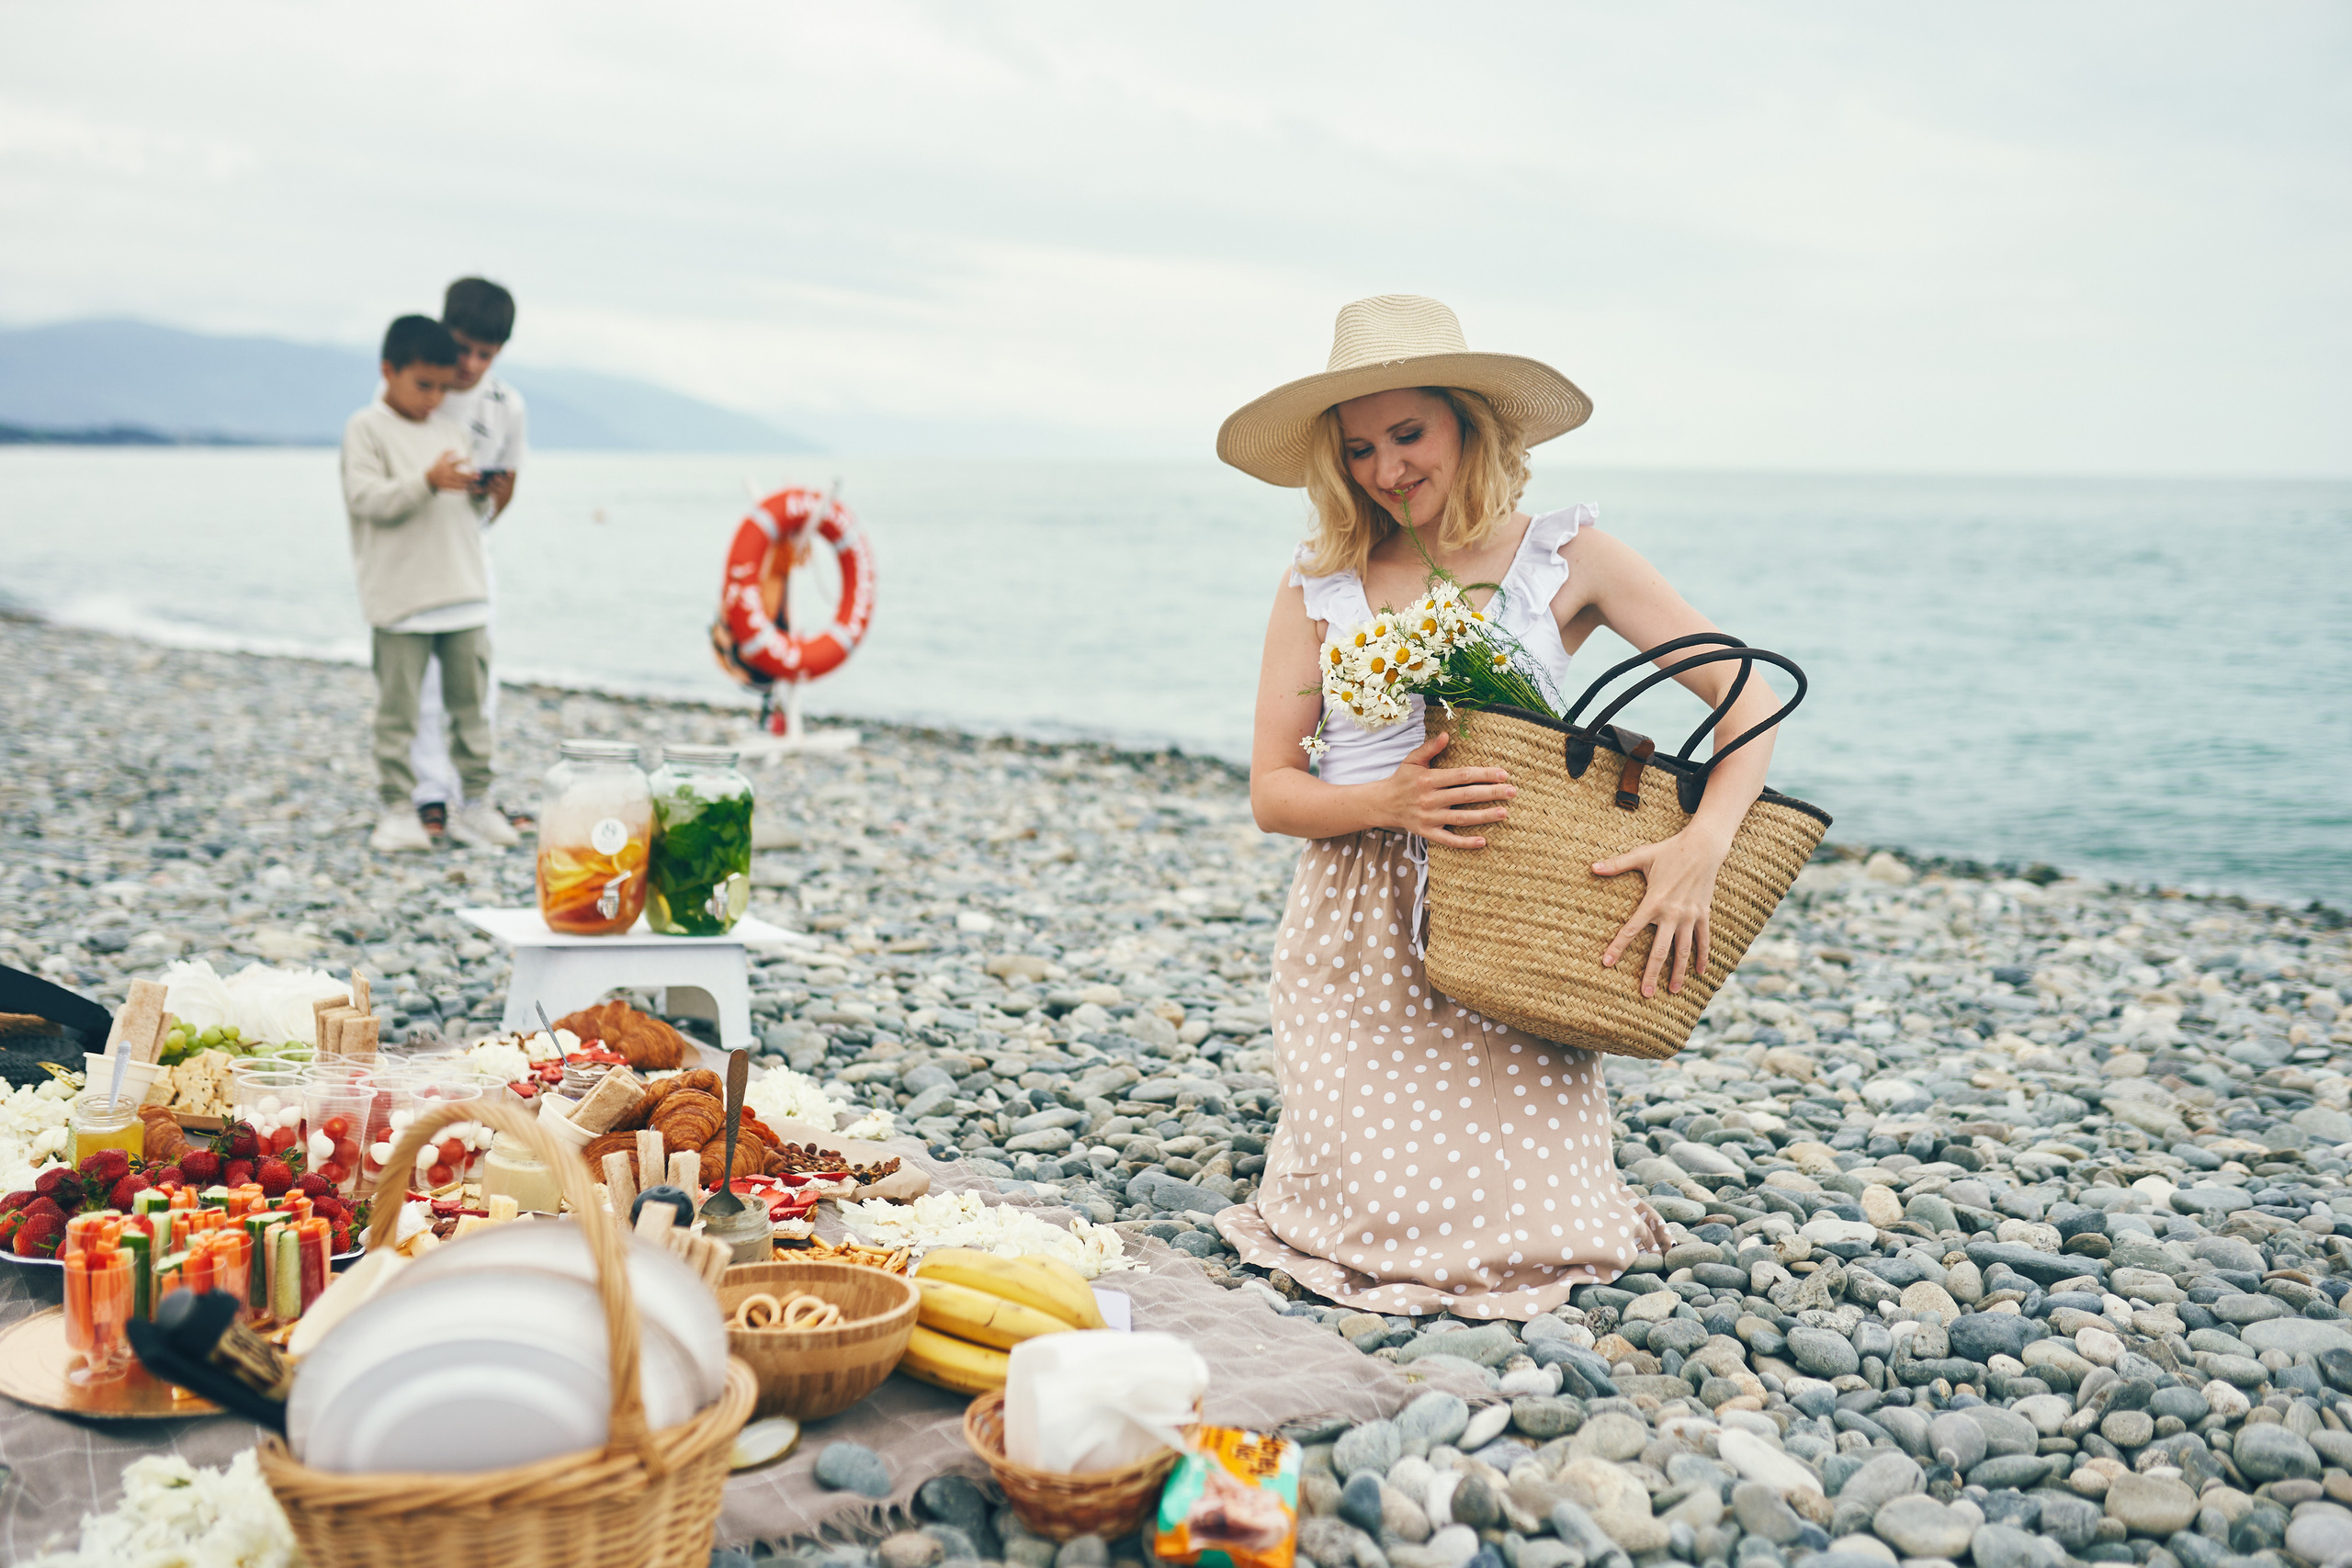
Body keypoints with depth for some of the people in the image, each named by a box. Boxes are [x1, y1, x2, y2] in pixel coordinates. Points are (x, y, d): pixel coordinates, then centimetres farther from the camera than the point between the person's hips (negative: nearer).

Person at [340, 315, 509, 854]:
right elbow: (366, 497, -16)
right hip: (401, 598, -5)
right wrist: (428, 482, -26)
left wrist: (479, 489, 0)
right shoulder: (366, 429, -4)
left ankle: (479, 799, 19)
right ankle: (398, 809, 6)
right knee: (397, 710, 0)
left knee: (470, 702, 10)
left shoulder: (453, 427, 14)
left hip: (463, 591, 5)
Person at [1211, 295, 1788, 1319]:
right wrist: (1392, 801, -18)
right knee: (1388, 1217, -8)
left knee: (1528, 1232, -9)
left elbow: (1749, 693, -2)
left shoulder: (1564, 558, 0)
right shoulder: (1319, 585, 4)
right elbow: (1272, 792, 3)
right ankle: (1325, 1125, 26)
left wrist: (1703, 844, -19)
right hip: (1353, 938, 1)